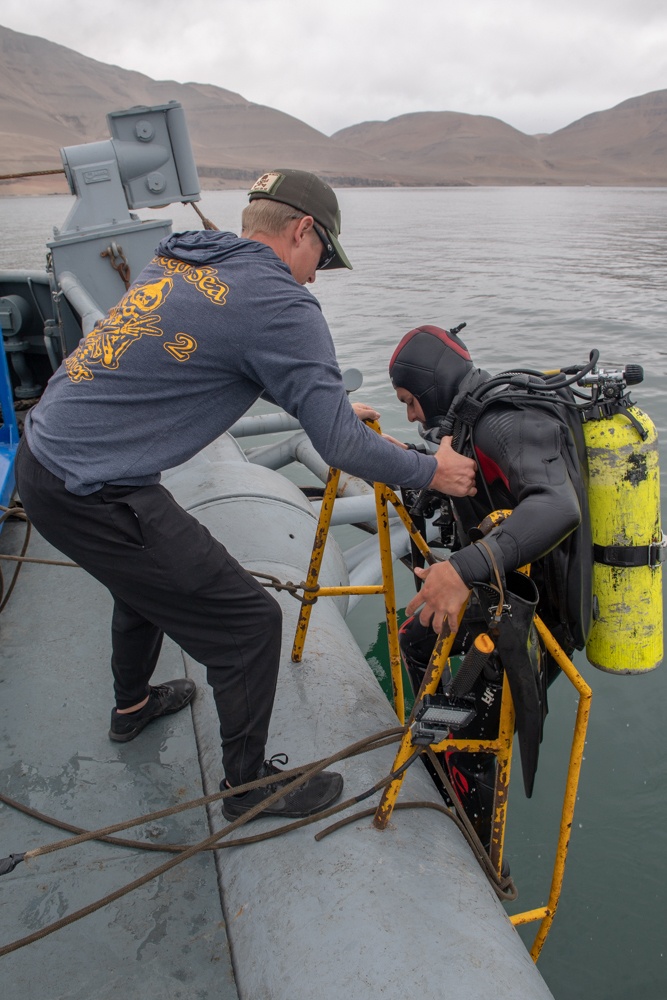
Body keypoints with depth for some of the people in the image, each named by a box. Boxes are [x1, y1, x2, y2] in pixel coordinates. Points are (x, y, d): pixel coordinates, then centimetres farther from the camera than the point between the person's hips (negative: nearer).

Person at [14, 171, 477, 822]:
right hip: (93, 495, -9)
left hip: (41, 455, 10)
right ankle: (247, 784, 23)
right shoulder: (280, 304, -14)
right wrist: (431, 471, 2)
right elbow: (339, 447, -15)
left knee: (149, 573, 33)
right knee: (249, 622, 2)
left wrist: (333, 406, 28)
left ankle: (132, 704, 56)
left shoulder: (177, 259, 12)